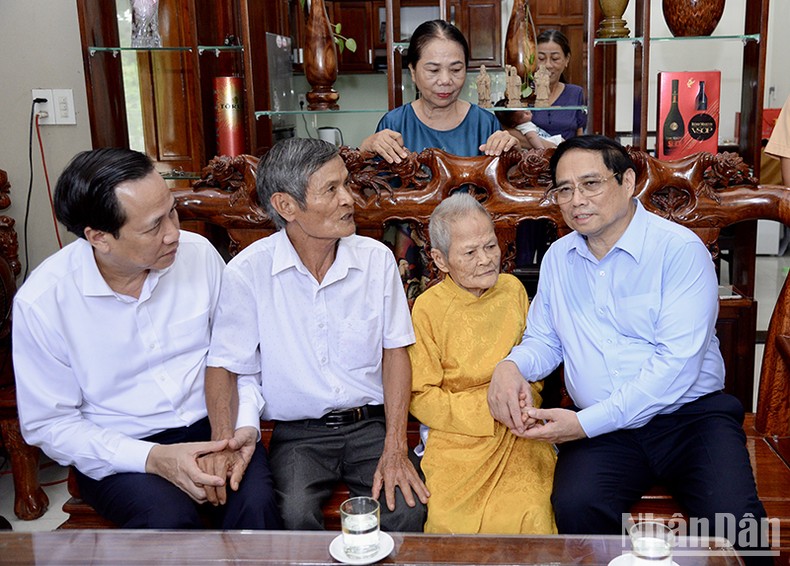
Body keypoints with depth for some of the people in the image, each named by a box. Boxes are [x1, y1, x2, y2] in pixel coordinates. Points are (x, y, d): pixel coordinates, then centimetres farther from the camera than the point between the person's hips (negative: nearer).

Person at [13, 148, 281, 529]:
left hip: (210, 427, 2)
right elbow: (48, 424, -7)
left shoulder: (198, 253, -6)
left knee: (256, 503, -26)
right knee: (169, 519, -32)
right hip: (117, 451, -2)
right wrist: (152, 458, -20)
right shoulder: (41, 301, -13)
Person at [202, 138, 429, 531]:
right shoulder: (248, 272, -8)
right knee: (294, 515, -28)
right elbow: (225, 365, -2)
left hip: (370, 424, 2)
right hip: (298, 433, -1)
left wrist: (395, 449, -8)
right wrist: (224, 440, -21)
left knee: (408, 508, -23)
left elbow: (394, 351, 2)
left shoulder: (376, 259, 0)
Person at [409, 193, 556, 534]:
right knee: (454, 524, -21)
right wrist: (490, 407, -12)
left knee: (531, 517, -22)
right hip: (458, 439, -2)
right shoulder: (429, 308, -4)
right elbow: (421, 397, -4)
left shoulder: (513, 289, 9)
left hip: (518, 438, 3)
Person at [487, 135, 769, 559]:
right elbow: (544, 340, 18)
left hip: (692, 414, -2)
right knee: (575, 508, -27)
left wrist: (586, 423, -20)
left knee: (733, 519, -28)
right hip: (602, 428, 3)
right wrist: (512, 365, -7)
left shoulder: (680, 249, -7)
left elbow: (676, 363, -15)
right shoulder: (557, 258, 12)